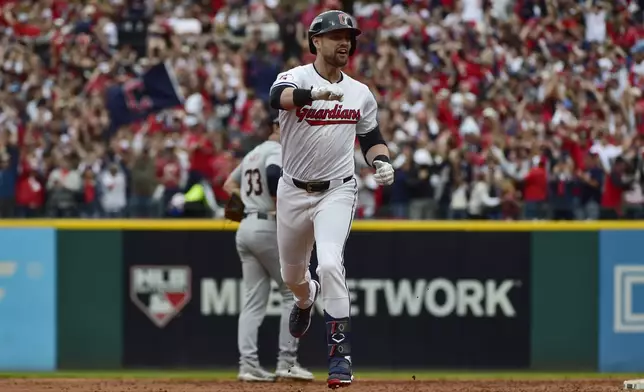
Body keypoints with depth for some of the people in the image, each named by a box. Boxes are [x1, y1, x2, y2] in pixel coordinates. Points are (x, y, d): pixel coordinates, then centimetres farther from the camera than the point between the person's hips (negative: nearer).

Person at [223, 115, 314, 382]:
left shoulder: (252, 154, 21)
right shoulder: (278, 151, -7)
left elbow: (230, 184, 31)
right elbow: (274, 174, -28)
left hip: (245, 228, 8)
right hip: (269, 227, -8)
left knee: (254, 301, 5)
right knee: (294, 293, 0)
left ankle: (248, 364, -4)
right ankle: (287, 361, -4)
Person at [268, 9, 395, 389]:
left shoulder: (361, 94, 3)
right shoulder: (296, 77, -10)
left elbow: (371, 137, 16)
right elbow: (279, 96, -34)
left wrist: (382, 162, -8)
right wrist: (316, 93, -55)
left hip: (337, 191, 0)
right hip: (294, 191, 1)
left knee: (330, 262, -23)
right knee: (292, 272, 18)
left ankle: (341, 355, -18)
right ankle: (305, 298, 58)